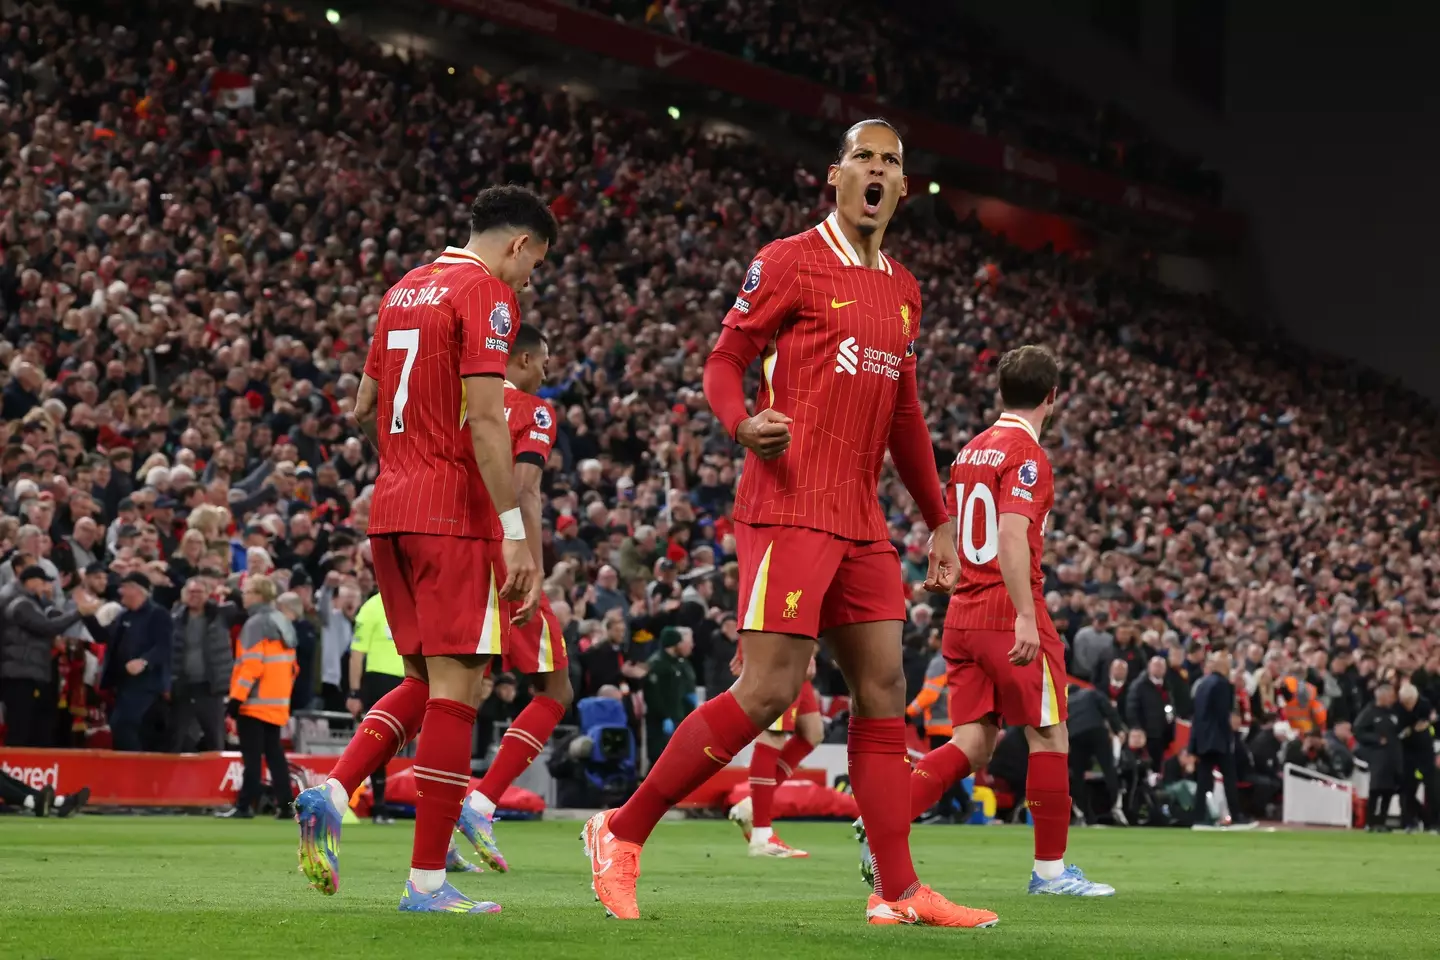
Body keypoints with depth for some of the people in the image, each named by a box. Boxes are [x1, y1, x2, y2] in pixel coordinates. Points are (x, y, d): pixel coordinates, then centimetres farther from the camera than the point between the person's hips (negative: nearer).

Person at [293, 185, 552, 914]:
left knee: (425, 682, 17)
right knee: (455, 685, -6)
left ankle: (332, 792, -4)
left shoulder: (405, 289, 17)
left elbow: (364, 409, 22)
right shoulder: (487, 294, -7)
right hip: (454, 513, -8)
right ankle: (427, 881, -8)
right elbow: (485, 418, -17)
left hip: (389, 510, 8)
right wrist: (515, 532, -18)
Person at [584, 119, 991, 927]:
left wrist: (939, 521, 22)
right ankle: (622, 832, -3)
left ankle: (900, 892, 5)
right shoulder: (790, 262, -4)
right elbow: (723, 360, -4)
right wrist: (742, 423, -25)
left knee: (884, 689, 4)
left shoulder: (903, 291, 17)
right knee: (769, 691, -13)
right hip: (791, 508, -8)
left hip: (861, 519, 8)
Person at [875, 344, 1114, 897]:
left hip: (963, 613, 8)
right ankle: (1050, 868, 5)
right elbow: (1011, 536, -22)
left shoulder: (970, 452, 15)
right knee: (1049, 735, 2)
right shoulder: (1025, 455, -10)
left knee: (973, 743, 6)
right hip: (1010, 612, -8)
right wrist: (1025, 617, -26)